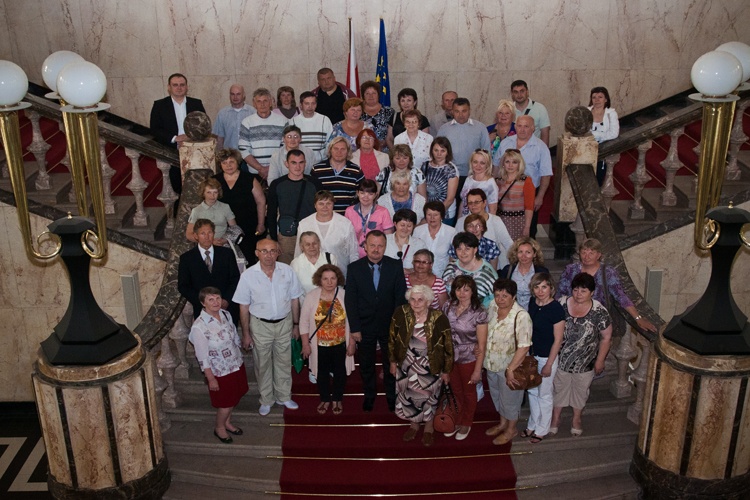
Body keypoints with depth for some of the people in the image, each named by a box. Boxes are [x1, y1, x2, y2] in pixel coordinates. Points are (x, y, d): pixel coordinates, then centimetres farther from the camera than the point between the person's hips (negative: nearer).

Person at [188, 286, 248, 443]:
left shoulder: (226, 315, -6)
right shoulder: (199, 326, -26)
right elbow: (202, 357, -20)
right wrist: (211, 378, -15)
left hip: (236, 364, 6)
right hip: (220, 371, -6)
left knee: (234, 398, 23)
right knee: (225, 402, 11)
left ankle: (227, 422, 49)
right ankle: (219, 427, 39)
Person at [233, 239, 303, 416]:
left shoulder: (287, 271, -11)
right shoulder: (248, 275, -15)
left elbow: (294, 299, 0)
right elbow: (244, 307, -7)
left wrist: (296, 324, 5)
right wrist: (246, 333, -4)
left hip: (284, 323, 2)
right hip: (260, 325, -1)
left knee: (284, 363, 17)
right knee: (263, 365, 14)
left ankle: (283, 397, 37)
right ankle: (266, 400, 34)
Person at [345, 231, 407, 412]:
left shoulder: (395, 266, -8)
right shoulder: (354, 268, -9)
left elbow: (400, 297, -6)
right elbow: (350, 300, -8)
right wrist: (354, 328, -11)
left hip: (389, 325, 0)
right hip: (365, 326, 0)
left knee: (391, 363, 15)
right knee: (366, 364, 17)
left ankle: (391, 395, 36)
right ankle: (369, 395, 38)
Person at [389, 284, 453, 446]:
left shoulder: (439, 319, -22)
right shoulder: (400, 313, -17)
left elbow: (448, 347, -10)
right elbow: (392, 339, -1)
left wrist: (446, 371, -3)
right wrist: (393, 361, 5)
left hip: (430, 367, -2)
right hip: (406, 365, 2)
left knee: (429, 398, 16)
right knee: (408, 397, 18)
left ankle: (429, 428, 43)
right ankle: (414, 424, 47)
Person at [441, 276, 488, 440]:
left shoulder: (479, 313, -22)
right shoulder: (448, 307, -9)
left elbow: (482, 344, -17)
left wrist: (477, 370, -16)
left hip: (469, 359, -4)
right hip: (451, 356, 4)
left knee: (469, 392, 19)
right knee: (456, 391, 22)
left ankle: (466, 424, 41)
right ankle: (457, 421, 45)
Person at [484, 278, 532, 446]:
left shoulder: (521, 316, -29)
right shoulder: (492, 306, -8)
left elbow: (524, 346, -29)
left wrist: (510, 369, -29)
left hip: (509, 366, -6)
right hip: (492, 363, 6)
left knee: (509, 398, 15)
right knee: (497, 395, 25)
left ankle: (511, 429, 38)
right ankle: (503, 423, 49)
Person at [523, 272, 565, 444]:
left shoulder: (556, 309, -22)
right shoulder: (532, 303, -3)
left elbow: (558, 340, -17)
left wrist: (549, 364, -15)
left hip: (547, 357, -6)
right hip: (532, 355, 6)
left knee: (544, 394, 10)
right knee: (532, 391, 20)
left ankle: (542, 430, 29)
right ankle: (533, 425, 39)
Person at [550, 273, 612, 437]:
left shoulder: (599, 311, -19)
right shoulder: (562, 304, -15)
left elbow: (606, 337, -8)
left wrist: (600, 360, -5)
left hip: (585, 362, -1)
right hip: (561, 359, 1)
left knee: (580, 390, 20)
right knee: (559, 389, 19)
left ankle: (577, 419, 44)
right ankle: (555, 418, 41)